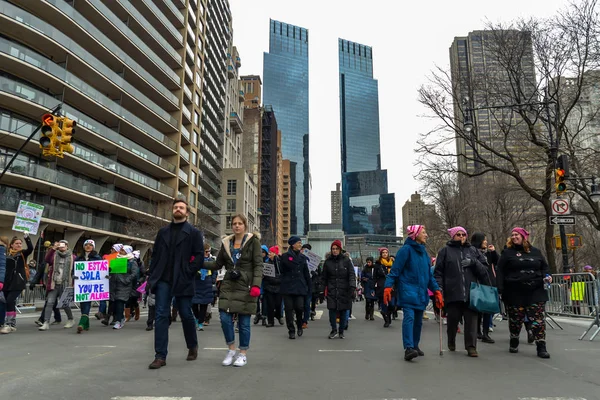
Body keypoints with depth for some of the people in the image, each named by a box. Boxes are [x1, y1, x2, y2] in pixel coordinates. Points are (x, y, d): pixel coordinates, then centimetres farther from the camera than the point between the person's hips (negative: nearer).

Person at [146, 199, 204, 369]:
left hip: (182, 281, -3)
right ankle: (160, 356, 3)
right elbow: (155, 254, 13)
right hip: (163, 280, 3)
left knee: (186, 315, 7)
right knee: (161, 316, -1)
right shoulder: (163, 231, 14)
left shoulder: (194, 232, 1)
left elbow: (199, 256, -5)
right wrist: (152, 276, 4)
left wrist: (188, 273, -13)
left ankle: (192, 346, 30)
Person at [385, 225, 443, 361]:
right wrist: (388, 287, -20)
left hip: (421, 292, 7)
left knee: (418, 321, 12)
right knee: (409, 317, -18)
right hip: (407, 291, -7)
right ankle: (408, 348, -21)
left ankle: (415, 346, 25)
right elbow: (395, 270, -11)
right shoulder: (406, 250, -7)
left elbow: (429, 274, 19)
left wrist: (436, 291, 11)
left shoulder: (424, 252, 15)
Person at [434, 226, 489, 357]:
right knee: (453, 320, 9)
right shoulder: (445, 251, 6)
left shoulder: (473, 250, 14)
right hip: (453, 292, -1)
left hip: (471, 292, 2)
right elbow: (438, 271, 3)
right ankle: (451, 343, 30)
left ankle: (471, 347, 5)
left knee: (471, 320, -2)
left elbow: (484, 268, 10)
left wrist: (473, 262, -7)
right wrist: (439, 287, -7)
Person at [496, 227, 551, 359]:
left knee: (538, 320, -3)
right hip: (515, 293, -1)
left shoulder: (535, 252, 10)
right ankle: (514, 343, 26)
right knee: (515, 320, 8)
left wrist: (547, 276, -3)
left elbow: (544, 267, 20)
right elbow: (500, 272, -2)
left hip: (535, 292, 2)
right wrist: (500, 290, -10)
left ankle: (541, 347, 2)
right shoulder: (507, 252, 2)